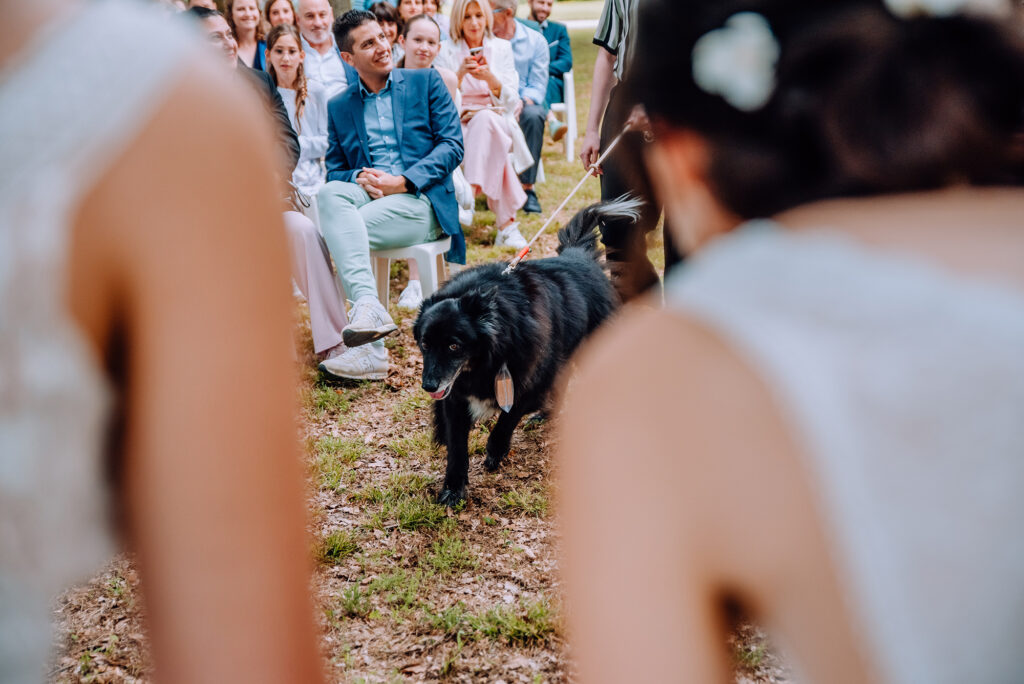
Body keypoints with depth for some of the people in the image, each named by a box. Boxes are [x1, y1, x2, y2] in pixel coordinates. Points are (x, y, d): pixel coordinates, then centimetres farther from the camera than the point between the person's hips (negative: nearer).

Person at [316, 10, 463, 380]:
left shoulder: (426, 82, 13)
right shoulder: (338, 107, 21)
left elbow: (452, 145, 3)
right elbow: (334, 170, 17)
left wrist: (402, 181, -12)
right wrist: (359, 178, -9)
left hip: (420, 201, -3)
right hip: (365, 197, 3)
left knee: (336, 231, -31)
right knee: (330, 193, -34)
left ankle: (369, 351, -36)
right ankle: (368, 304, -47)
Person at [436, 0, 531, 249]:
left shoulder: (502, 48, 9)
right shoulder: (446, 51, 6)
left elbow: (510, 101, 0)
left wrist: (490, 78, -19)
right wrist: (460, 74, -21)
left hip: (496, 121, 1)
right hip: (459, 125, -1)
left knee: (484, 119, -38)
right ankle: (506, 223, -42)